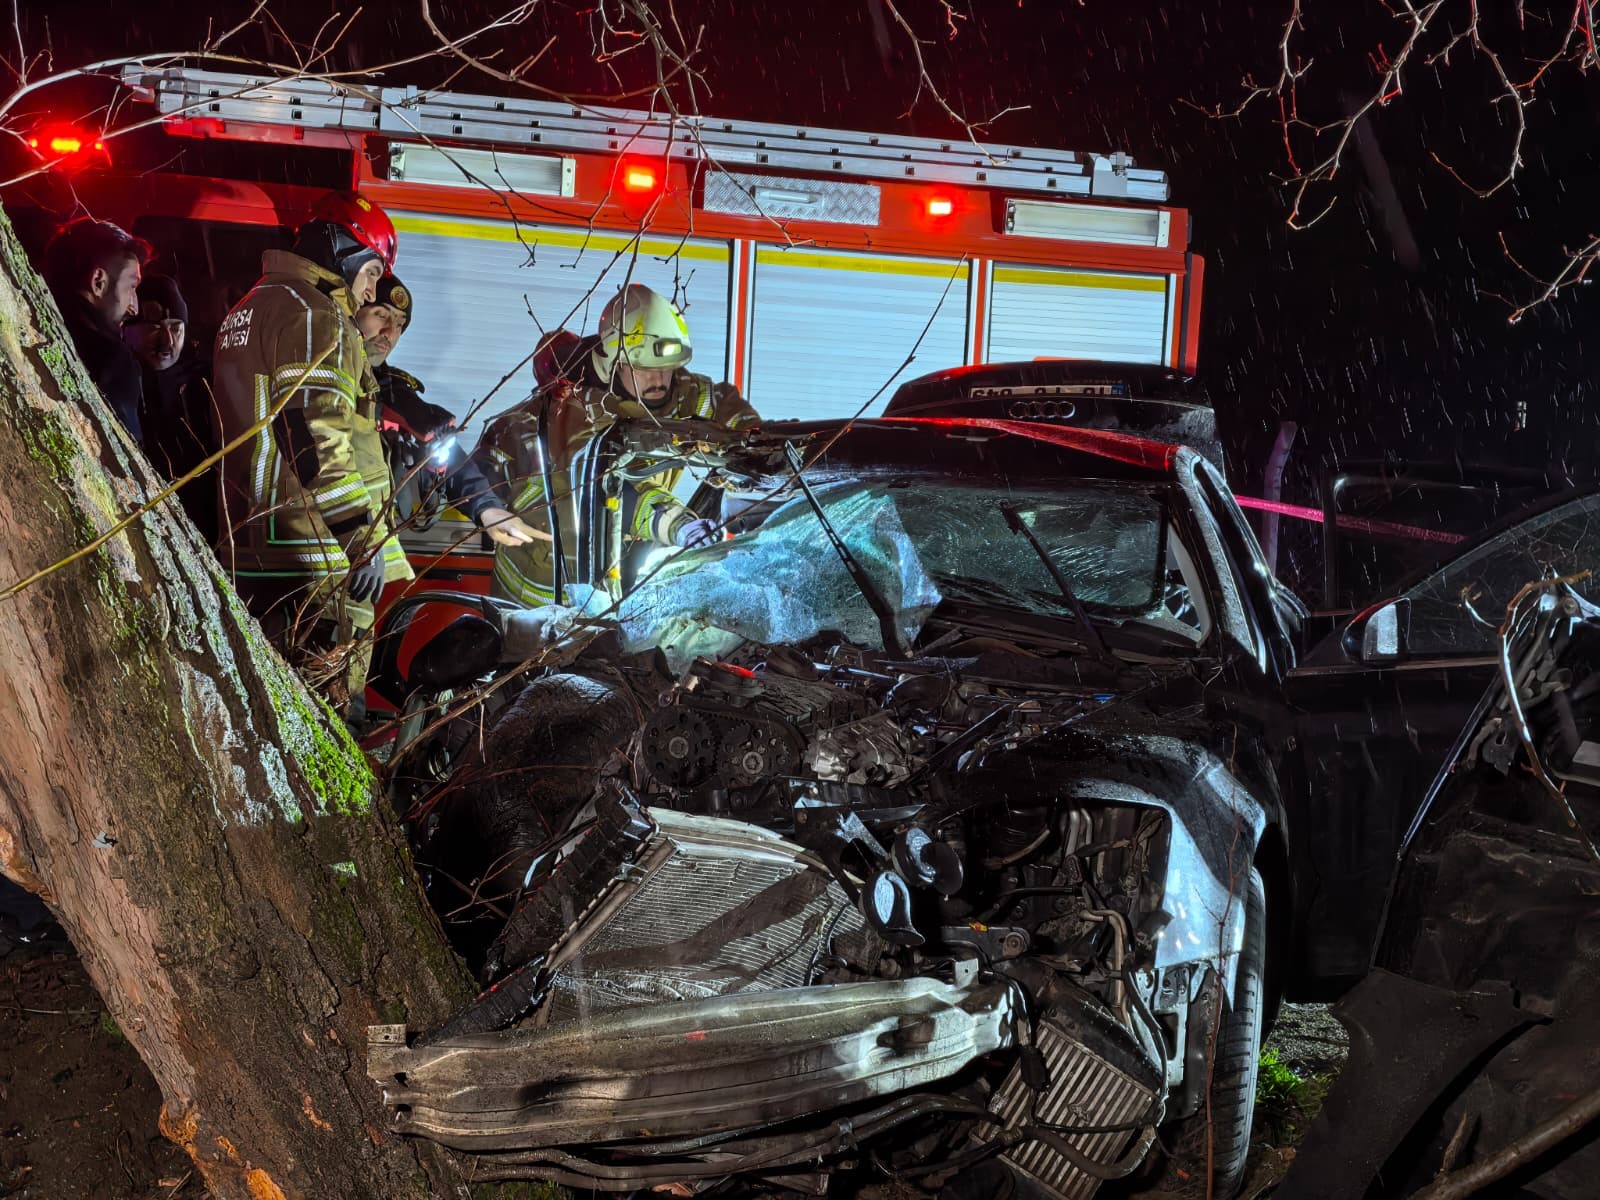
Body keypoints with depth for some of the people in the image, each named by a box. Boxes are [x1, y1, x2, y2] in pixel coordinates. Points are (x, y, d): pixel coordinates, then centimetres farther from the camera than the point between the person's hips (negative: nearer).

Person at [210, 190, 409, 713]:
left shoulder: (248, 309, 23)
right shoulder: (313, 313, -10)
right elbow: (316, 431, -21)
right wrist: (364, 534, -21)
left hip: (251, 547, 10)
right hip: (317, 552, -10)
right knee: (330, 707, -8)